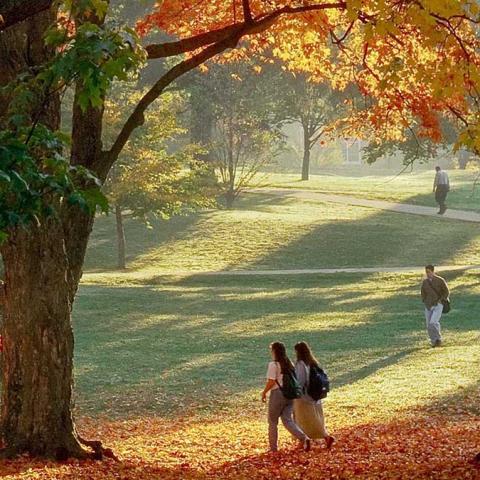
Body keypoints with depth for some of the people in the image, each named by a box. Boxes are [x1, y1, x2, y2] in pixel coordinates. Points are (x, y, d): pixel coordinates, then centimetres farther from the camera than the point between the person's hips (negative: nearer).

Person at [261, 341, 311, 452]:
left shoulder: (273, 365, -12)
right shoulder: (289, 364, 10)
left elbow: (271, 382, -16)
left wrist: (264, 392, -3)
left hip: (277, 393, -6)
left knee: (273, 422, 9)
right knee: (287, 420, 6)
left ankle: (273, 447, 15)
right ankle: (304, 438, -16)